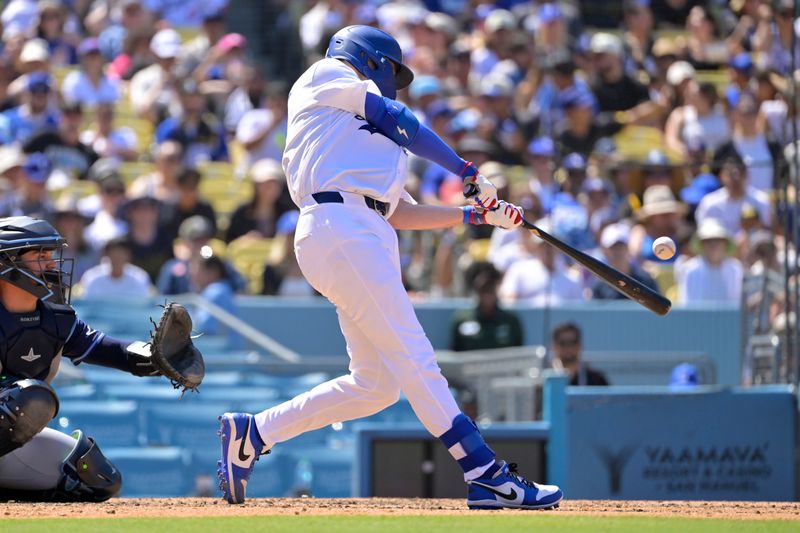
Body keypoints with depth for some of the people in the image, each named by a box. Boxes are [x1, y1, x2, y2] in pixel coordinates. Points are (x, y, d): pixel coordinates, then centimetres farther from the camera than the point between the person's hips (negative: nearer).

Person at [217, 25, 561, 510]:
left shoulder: (369, 139, 33)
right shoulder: (327, 75, 12)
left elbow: (403, 213, 26)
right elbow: (397, 119, 3)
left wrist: (478, 213, 20)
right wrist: (467, 172, 9)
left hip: (369, 239, 9)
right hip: (340, 227, -9)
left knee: (376, 383, 4)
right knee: (413, 358, -14)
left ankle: (251, 434, 12)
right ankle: (486, 474, -21)